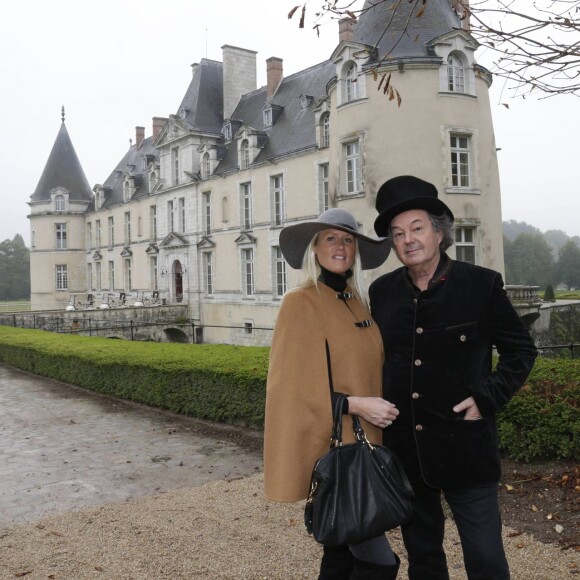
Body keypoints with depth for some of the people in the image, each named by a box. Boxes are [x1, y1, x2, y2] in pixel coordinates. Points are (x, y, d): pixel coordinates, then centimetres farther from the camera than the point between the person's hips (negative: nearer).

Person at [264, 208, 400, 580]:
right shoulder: (301, 302, -11)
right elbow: (292, 384, -15)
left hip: (362, 446, 8)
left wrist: (379, 406, 6)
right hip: (331, 449, -7)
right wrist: (354, 405, -19)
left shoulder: (358, 303, 11)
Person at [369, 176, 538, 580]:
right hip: (404, 450, 3)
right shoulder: (382, 291, 2)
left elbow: (521, 349, 1)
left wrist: (489, 397, -11)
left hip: (464, 447, -3)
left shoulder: (481, 284, -7)